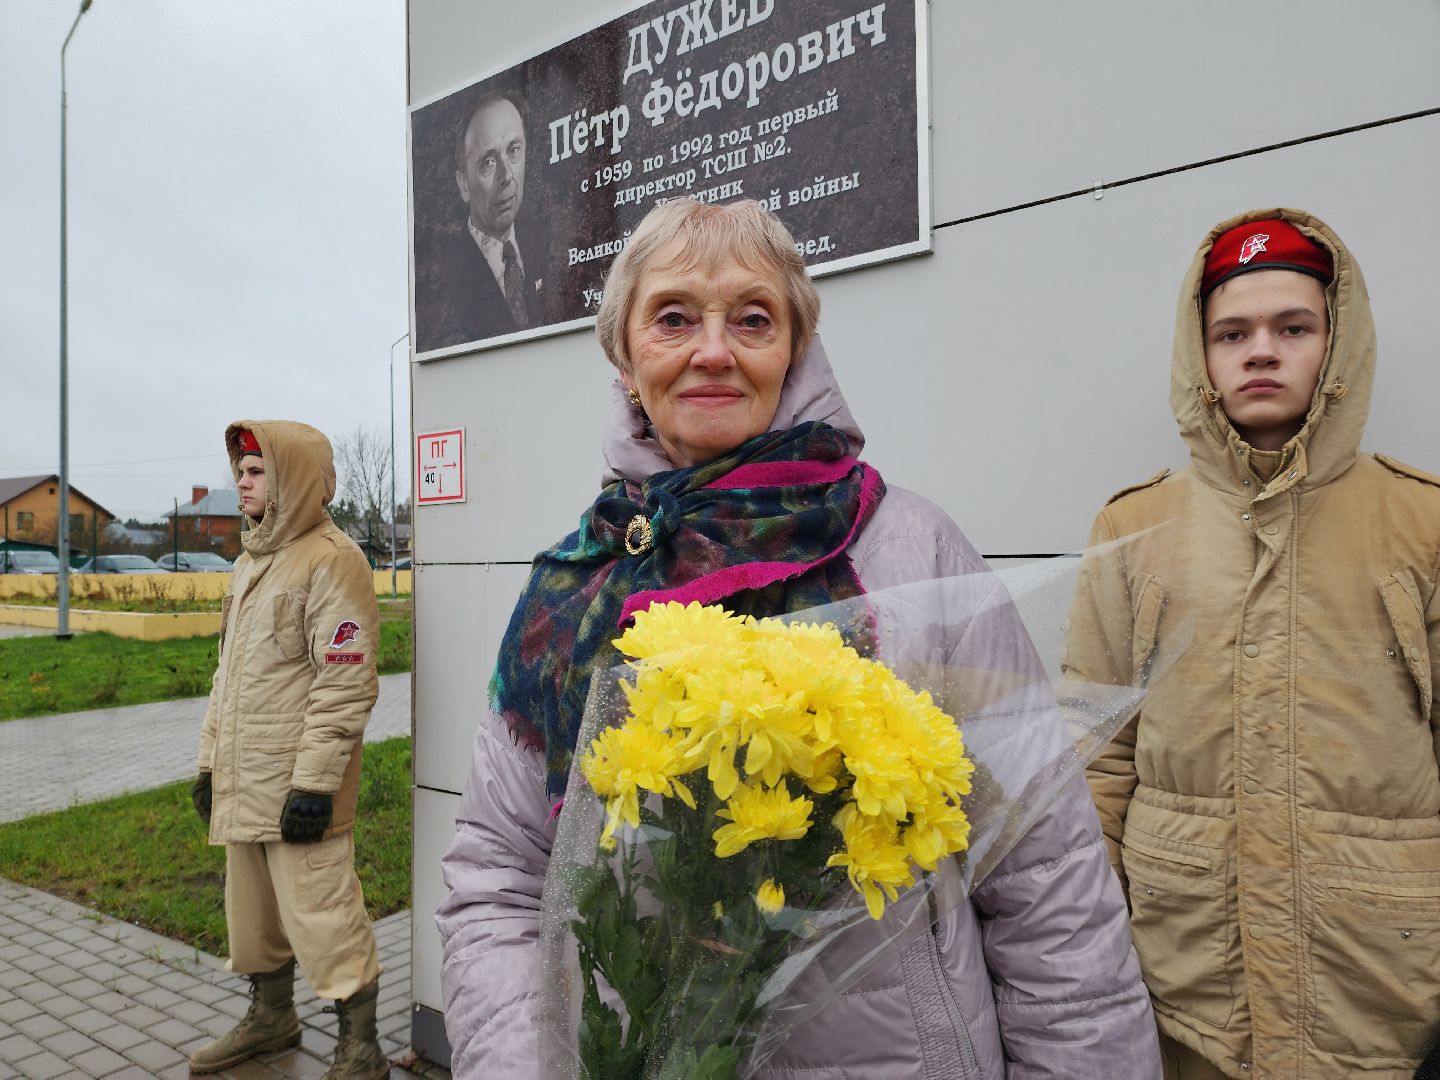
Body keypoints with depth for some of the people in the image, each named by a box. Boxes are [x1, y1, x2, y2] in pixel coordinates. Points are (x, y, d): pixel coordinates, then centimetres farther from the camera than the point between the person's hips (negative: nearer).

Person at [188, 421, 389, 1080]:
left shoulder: (331, 560, -14)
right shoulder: (250, 562, 16)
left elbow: (346, 685, -20)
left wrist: (314, 783, -21)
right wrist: (210, 761, 20)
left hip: (296, 787, -9)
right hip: (242, 784, 9)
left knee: (322, 916, -4)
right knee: (252, 912, 20)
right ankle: (271, 1017, 40)